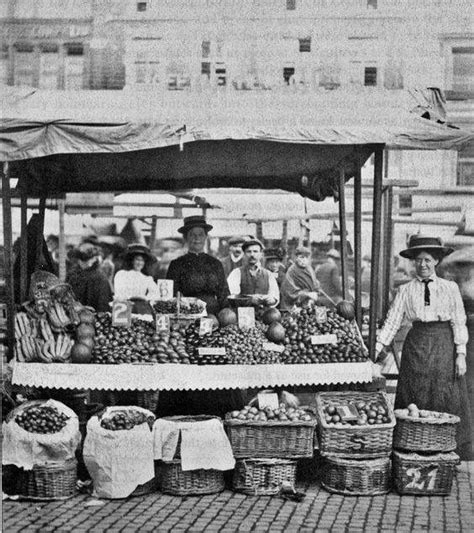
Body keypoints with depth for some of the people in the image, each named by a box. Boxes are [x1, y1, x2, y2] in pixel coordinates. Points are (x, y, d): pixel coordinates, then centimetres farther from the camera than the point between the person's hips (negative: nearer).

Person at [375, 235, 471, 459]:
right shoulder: (405, 291, 5)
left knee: (447, 401, 0)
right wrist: (375, 351, -7)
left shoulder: (450, 288, 4)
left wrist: (461, 354, -6)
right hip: (416, 347, 1)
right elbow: (391, 323, 1)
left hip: (445, 348, 0)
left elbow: (459, 322, 2)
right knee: (415, 401, 1)